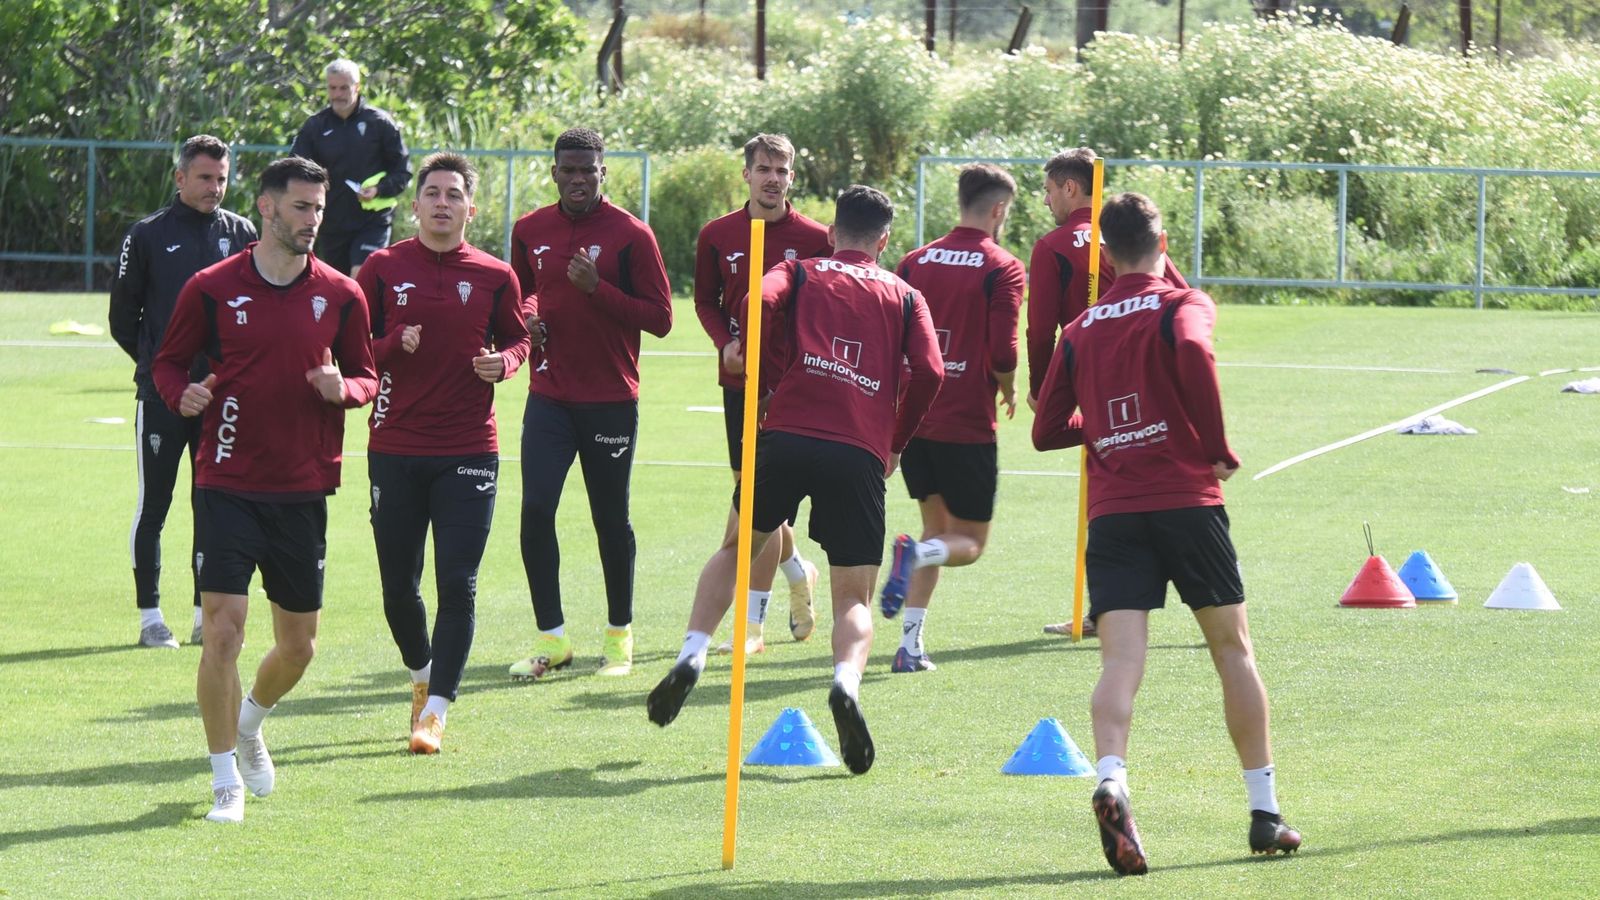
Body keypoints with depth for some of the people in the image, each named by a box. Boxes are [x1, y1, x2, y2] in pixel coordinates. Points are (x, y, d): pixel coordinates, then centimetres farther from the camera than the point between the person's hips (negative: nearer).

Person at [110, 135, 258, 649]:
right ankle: (150, 617, 5)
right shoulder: (148, 236, 0)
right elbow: (122, 314, 5)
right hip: (161, 395, -3)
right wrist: (154, 360, 3)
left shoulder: (241, 234, 7)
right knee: (153, 506, 0)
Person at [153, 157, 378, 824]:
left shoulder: (340, 296, 4)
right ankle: (226, 780, -1)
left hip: (303, 492, 3)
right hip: (227, 487, -3)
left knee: (298, 644, 10)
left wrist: (343, 387, -10)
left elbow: (366, 376, 13)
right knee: (223, 630, -13)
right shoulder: (212, 288, -2)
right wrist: (183, 394, -15)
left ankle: (249, 724, 42)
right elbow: (168, 362, 7)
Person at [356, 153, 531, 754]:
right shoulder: (383, 269, 3)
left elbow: (518, 339, 14)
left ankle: (435, 711, -5)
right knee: (398, 587, 6)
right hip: (396, 449, 1)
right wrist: (394, 347, -15)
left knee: (458, 585, -9)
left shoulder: (495, 276, 4)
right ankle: (422, 676, 33)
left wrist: (502, 361, -8)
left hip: (469, 450, -1)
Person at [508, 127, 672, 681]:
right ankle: (550, 638, 0)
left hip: (611, 400, -3)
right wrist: (526, 317, 1)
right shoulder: (530, 231, 7)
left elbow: (660, 318, -7)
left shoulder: (630, 235, -6)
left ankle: (619, 635, 22)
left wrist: (597, 288, -18)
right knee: (535, 509, -9)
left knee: (611, 520, 6)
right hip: (549, 396, 3)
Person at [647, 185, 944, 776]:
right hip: (861, 454, 0)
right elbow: (929, 373, 3)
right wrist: (896, 442, 15)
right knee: (854, 597, 4)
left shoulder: (800, 273, 16)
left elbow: (758, 305, -7)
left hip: (788, 436, 0)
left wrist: (769, 383, 6)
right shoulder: (905, 296, 18)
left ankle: (691, 658, 8)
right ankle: (846, 682, -26)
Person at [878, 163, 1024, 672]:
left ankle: (910, 646, 6)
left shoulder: (916, 262, 7)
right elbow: (1003, 353, -14)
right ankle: (915, 553, -27)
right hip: (968, 424, -5)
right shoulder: (1002, 270, -8)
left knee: (936, 529, 19)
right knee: (969, 542, 7)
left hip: (914, 419, 5)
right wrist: (1009, 393, 7)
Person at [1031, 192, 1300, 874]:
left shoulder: (1080, 331, 14)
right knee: (1232, 646, 12)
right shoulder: (1182, 306, 2)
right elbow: (1192, 352, -23)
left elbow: (1047, 430, 15)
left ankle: (1111, 781, -38)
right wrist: (1218, 448, -12)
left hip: (1112, 511, 2)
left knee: (1121, 659, -10)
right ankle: (1265, 810, 15)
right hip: (1186, 499, -2)